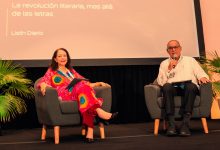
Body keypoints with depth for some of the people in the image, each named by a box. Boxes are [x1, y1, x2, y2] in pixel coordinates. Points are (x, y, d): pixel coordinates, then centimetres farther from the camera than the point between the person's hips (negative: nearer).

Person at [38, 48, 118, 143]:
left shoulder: (71, 71, 32)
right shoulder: (51, 72, 21)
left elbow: (86, 83, 26)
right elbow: (43, 82, 2)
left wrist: (99, 83, 11)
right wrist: (43, 85, -22)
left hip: (79, 95, 4)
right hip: (65, 96, -3)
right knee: (82, 86, -33)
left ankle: (90, 132, -45)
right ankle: (99, 111, -43)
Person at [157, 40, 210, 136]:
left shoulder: (190, 60, 27)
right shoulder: (164, 64, 25)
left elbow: (202, 74, 17)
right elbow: (160, 82, 11)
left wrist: (202, 77, -7)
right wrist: (169, 69, 2)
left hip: (188, 86, 0)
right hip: (173, 88, 0)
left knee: (191, 86, -37)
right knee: (167, 87, -36)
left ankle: (185, 123, -42)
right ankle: (171, 124, -40)